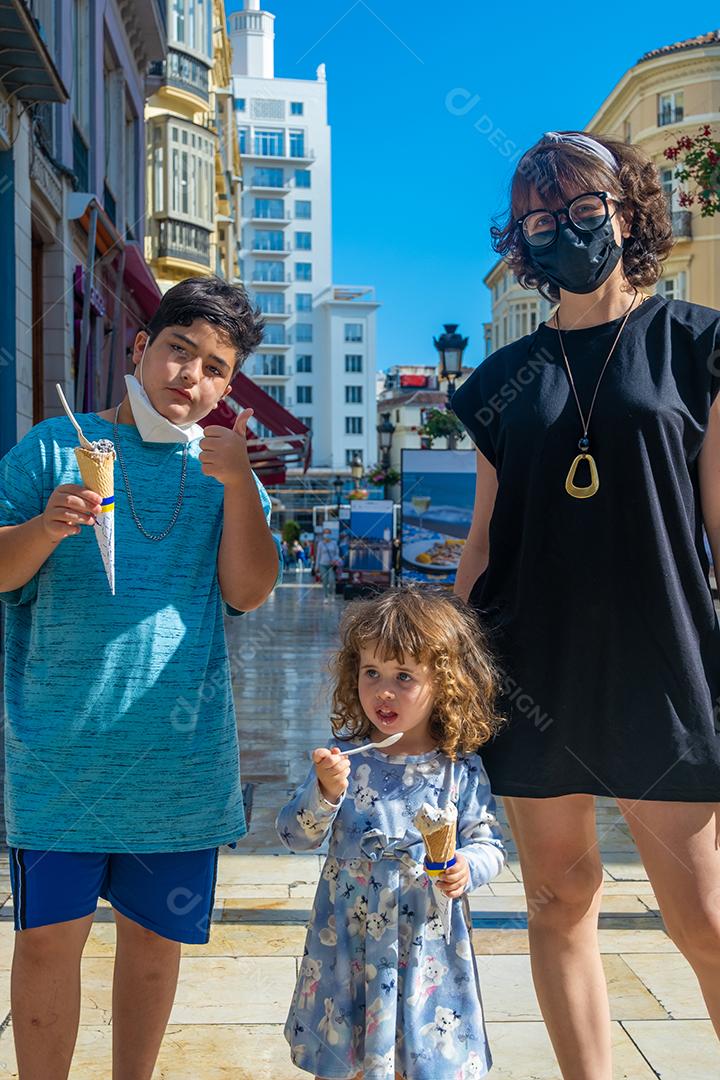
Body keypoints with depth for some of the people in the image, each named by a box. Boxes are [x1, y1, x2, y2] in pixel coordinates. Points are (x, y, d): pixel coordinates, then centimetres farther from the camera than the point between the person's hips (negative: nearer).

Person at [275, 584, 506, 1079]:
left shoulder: (461, 769, -8)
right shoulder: (345, 756, -7)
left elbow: (490, 843, 0)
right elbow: (295, 835, -6)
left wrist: (467, 867, -21)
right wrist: (325, 792, -24)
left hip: (430, 943, -1)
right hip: (348, 942, 1)